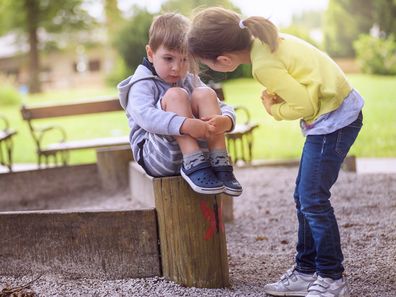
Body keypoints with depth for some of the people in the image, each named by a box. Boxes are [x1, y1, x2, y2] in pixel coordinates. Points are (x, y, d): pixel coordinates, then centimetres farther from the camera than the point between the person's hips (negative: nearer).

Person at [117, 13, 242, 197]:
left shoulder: (190, 81, 15)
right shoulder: (142, 84, -3)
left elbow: (224, 108, 5)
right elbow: (145, 116, -26)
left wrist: (225, 121, -21)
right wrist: (185, 125, -41)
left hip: (198, 149, 5)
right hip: (156, 157, -5)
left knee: (205, 94, -12)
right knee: (175, 95, -23)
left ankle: (220, 164, -24)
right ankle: (194, 167, -32)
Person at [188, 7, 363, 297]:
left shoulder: (264, 65, -24)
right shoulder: (263, 39, 3)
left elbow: (304, 105, -22)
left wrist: (273, 109, -5)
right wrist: (276, 95, 0)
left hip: (334, 118, -10)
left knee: (313, 199, -6)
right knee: (304, 197, 13)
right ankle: (307, 272, 22)